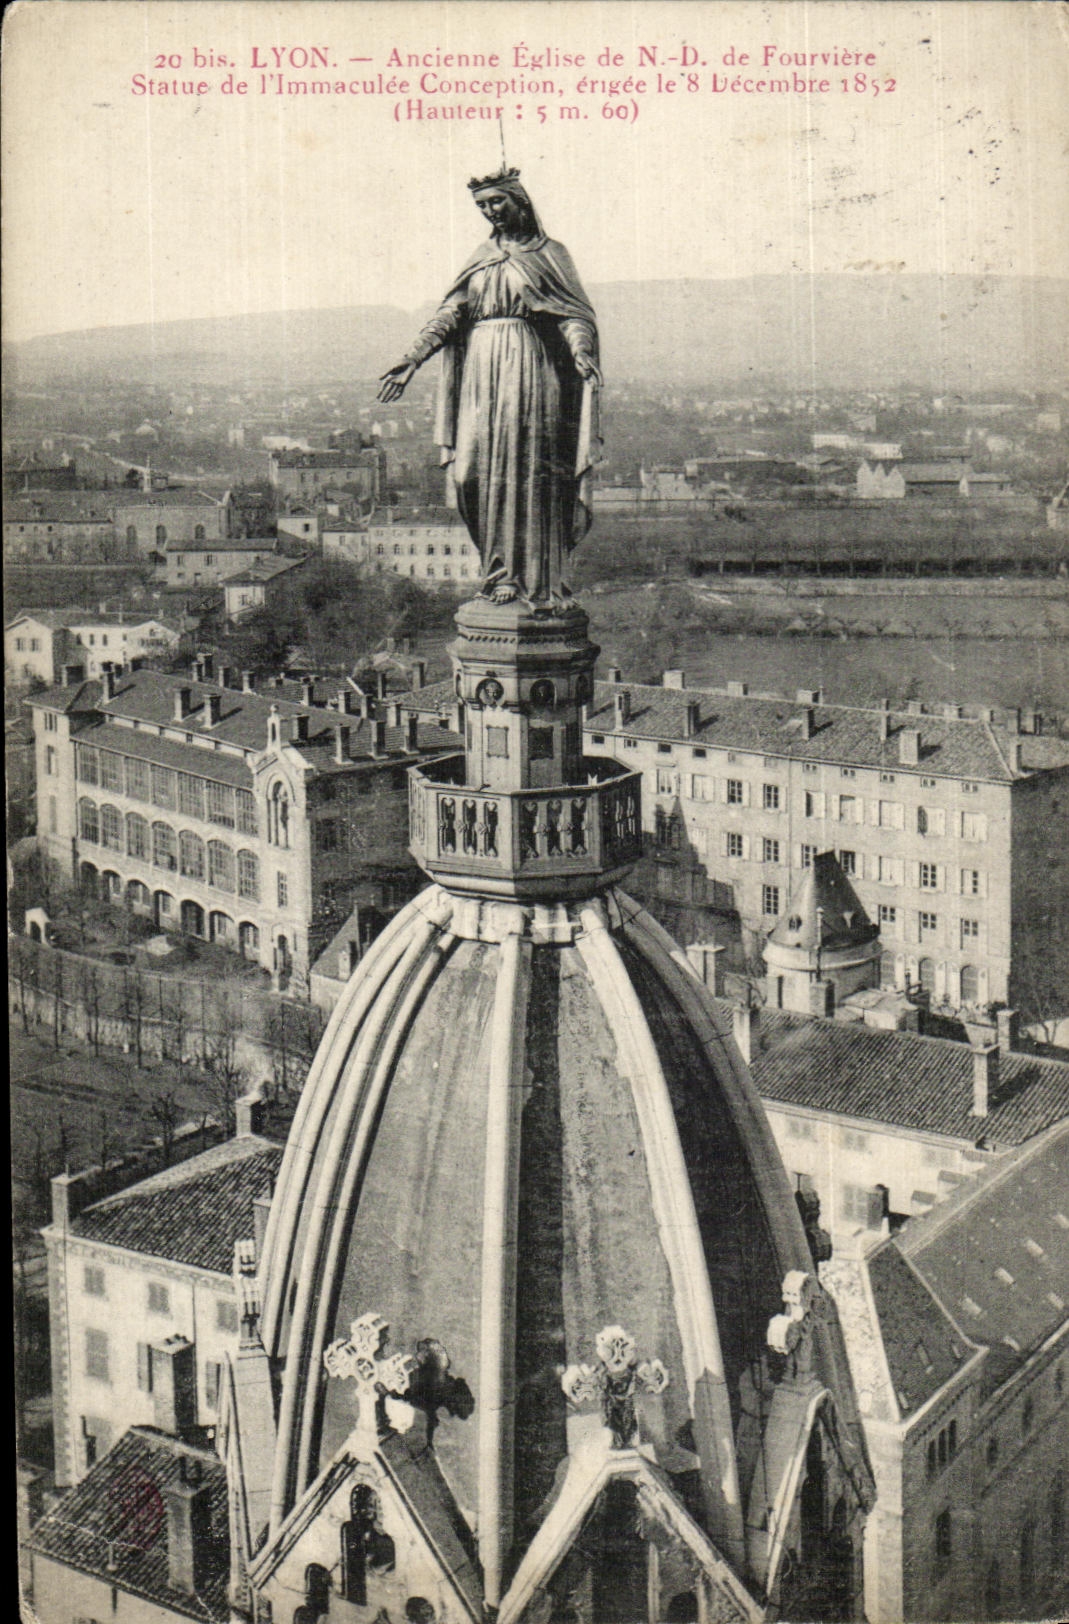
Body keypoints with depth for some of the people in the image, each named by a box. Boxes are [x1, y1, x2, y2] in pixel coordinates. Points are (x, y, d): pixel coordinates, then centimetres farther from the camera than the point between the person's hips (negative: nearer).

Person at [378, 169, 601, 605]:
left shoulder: (549, 253, 7)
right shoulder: (481, 258, 19)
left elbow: (574, 315, -2)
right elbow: (449, 314, 12)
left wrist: (581, 353, -23)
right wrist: (412, 359, 1)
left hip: (529, 367, -4)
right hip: (480, 369, 4)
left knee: (529, 468, -8)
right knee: (478, 469, -5)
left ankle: (539, 581, -5)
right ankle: (500, 573, 1)